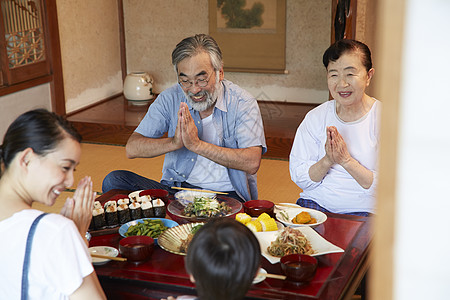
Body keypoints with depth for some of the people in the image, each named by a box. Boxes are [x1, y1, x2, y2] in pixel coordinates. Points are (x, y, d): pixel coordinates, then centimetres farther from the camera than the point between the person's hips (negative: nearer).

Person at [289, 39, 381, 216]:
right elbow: (299, 178, 3)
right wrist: (327, 161, -15)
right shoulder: (316, 117, 6)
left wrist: (346, 160, -19)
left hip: (364, 211, -2)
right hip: (316, 203, 3)